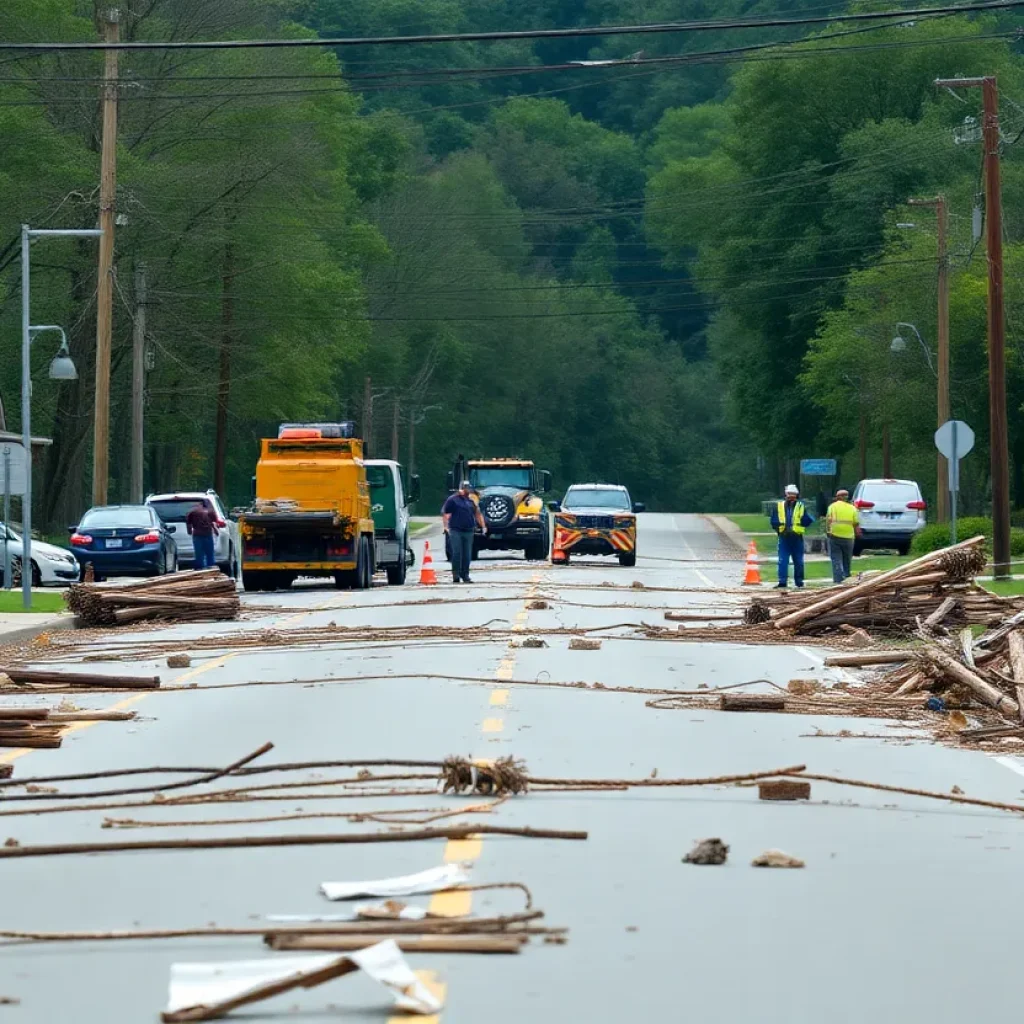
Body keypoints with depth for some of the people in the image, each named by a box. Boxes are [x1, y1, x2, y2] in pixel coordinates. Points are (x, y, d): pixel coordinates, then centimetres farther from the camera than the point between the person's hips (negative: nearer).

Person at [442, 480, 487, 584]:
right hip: (456, 531, -5)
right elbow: (444, 513, -2)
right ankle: (456, 575, -4)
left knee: (467, 555, 4)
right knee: (457, 553, -8)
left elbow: (477, 514, 22)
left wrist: (483, 526, 15)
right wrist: (446, 526, -12)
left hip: (468, 531, 5)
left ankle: (465, 575, 12)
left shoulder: (471, 500, 15)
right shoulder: (453, 500, 0)